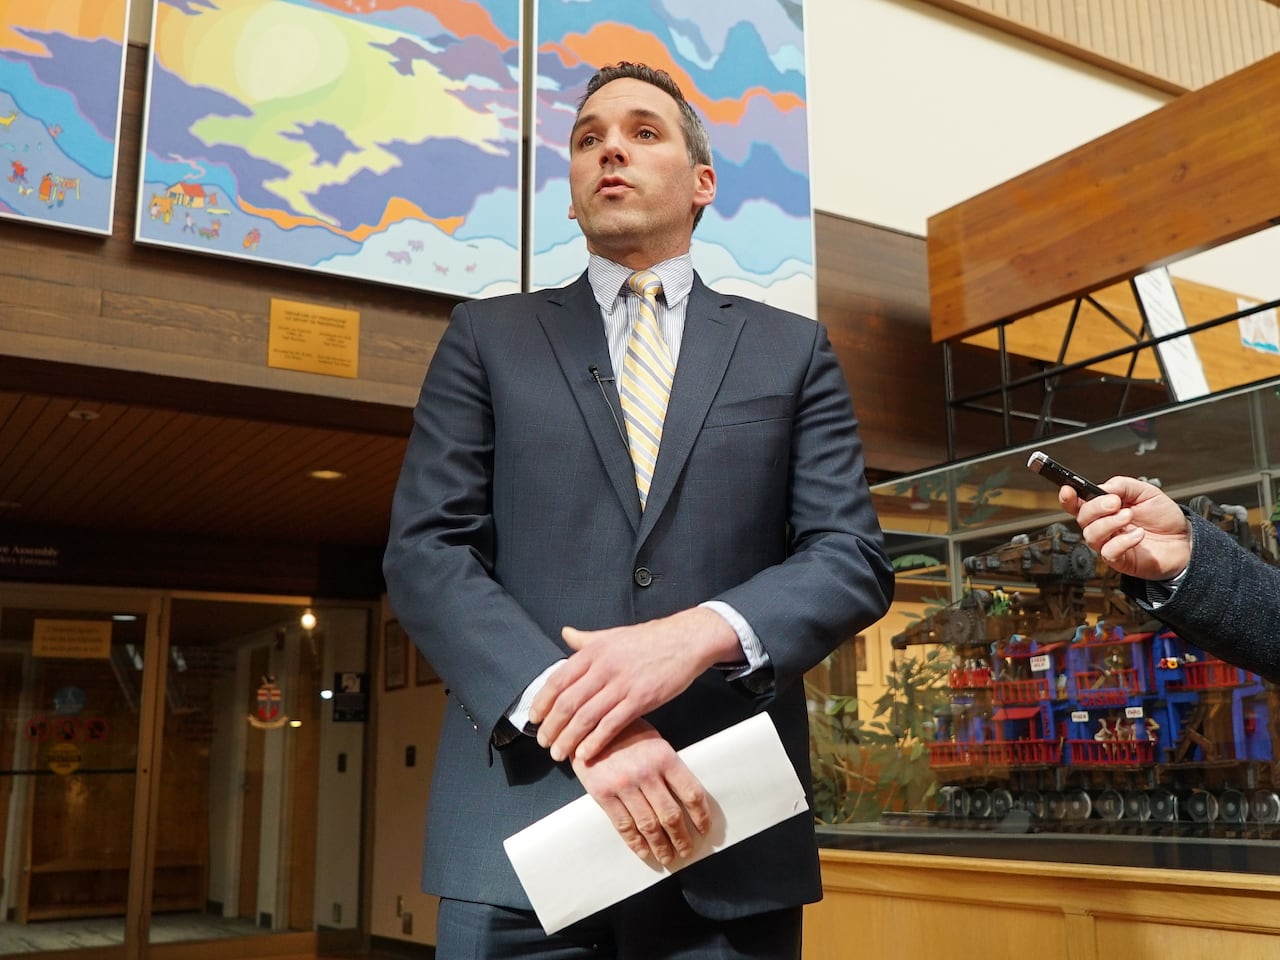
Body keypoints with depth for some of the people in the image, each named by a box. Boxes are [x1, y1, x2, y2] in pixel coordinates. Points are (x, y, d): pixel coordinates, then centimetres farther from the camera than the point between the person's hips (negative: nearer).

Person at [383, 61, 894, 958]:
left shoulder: (793, 349, 11)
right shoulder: (488, 337, 10)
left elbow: (853, 557, 2)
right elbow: (426, 550, -1)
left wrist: (697, 634, -18)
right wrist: (578, 721, -16)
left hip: (732, 829, 1)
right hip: (522, 825, 0)